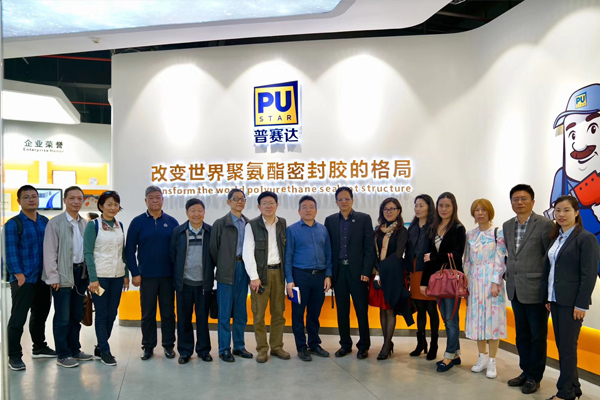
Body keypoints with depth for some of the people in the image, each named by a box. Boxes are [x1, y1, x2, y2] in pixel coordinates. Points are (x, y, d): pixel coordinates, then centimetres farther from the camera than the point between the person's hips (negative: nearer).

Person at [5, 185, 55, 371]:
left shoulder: (45, 222, 10)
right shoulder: (13, 224, -6)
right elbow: (10, 252, -11)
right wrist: (19, 275, -16)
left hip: (44, 279, 5)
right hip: (23, 280, -5)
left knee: (40, 316, 17)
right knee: (17, 319, -1)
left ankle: (39, 348, 31)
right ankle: (14, 356, 9)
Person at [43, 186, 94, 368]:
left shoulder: (85, 223, 9)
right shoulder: (55, 223, -7)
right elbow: (49, 252, -9)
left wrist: (88, 272, 7)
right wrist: (53, 277, -12)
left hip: (81, 273, 6)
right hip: (63, 275, -5)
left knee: (77, 315, 14)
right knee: (63, 317, 1)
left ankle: (75, 349, 26)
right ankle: (62, 355, 13)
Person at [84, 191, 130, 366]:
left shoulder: (119, 225, 9)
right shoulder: (93, 225, -6)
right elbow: (88, 253, -9)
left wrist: (126, 274, 10)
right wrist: (93, 278, -14)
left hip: (117, 276, 5)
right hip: (100, 276, -5)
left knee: (112, 314, 10)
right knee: (102, 314, 2)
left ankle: (100, 348, 25)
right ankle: (105, 351, 14)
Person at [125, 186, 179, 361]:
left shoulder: (171, 222, 4)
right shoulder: (138, 222, 1)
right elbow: (130, 250, 1)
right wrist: (135, 273, -4)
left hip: (168, 276, 1)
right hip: (146, 276, -1)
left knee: (168, 312, 7)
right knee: (148, 313, 7)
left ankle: (168, 345, 19)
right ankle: (148, 346, 20)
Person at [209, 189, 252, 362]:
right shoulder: (220, 223, -1)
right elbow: (214, 249, -1)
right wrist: (222, 267, 2)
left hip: (243, 269, 4)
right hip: (227, 271, -4)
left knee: (241, 311, 10)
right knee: (225, 312, 1)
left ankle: (239, 346, 21)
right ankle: (224, 349, 10)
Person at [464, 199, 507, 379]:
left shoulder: (498, 233, -5)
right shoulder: (470, 235, 9)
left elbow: (500, 261, -8)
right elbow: (467, 261, 11)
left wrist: (495, 283, -15)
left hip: (491, 281, -4)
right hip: (474, 281, 4)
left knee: (492, 318, -1)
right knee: (477, 318, 8)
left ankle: (492, 361, 10)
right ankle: (482, 357, 21)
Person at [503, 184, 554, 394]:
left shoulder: (545, 224, -11)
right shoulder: (507, 226, 8)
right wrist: (508, 275, 9)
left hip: (536, 289, -6)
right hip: (515, 289, 6)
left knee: (537, 335, 8)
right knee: (522, 334, 16)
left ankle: (534, 377, 20)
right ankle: (526, 371, 29)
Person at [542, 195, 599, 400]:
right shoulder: (556, 238, 11)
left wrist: (581, 304, -17)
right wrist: (547, 298, 10)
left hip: (572, 302, -7)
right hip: (555, 300, 7)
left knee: (567, 347, 0)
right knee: (561, 345, 12)